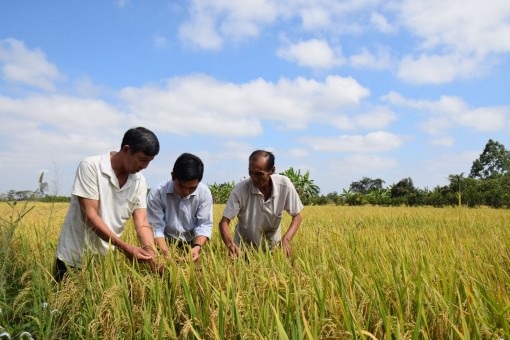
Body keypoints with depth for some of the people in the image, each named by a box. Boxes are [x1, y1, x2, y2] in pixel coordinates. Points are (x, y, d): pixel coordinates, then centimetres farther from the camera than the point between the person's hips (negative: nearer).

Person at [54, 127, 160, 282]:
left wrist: (152, 255, -24)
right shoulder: (91, 166, -18)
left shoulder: (139, 181, -3)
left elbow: (142, 223, -8)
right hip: (74, 259, -4)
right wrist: (125, 247, -28)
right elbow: (90, 216, -22)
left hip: (108, 260, 4)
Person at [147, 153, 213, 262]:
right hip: (165, 244, -1)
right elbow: (155, 227, -15)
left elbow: (205, 225, -10)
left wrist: (197, 247, -27)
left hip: (191, 245, 1)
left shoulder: (204, 193, -11)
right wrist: (166, 253, -29)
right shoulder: (157, 193, -16)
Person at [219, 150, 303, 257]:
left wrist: (286, 239, -26)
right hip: (244, 248, -1)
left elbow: (297, 216, -9)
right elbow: (224, 222, -23)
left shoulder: (284, 185, -20)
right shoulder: (240, 189, -25)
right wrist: (230, 245, -42)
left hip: (272, 247, 2)